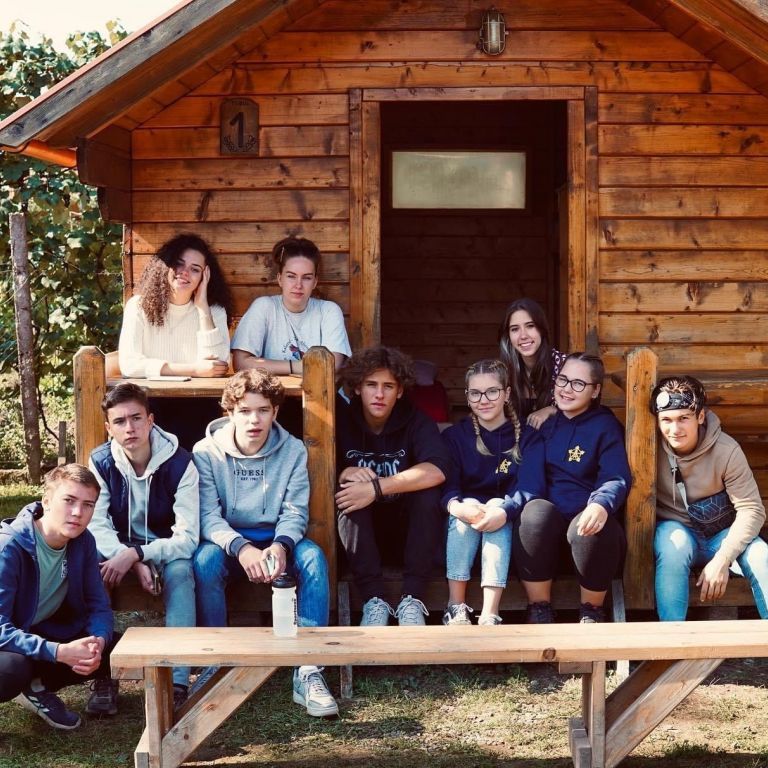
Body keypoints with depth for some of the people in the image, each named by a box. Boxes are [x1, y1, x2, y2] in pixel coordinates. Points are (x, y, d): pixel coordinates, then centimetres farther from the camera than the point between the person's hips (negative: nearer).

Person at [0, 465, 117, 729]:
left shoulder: (83, 542, -7)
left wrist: (98, 641, -25)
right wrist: (59, 652, -41)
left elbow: (98, 605, -1)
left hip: (46, 632, 7)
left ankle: (37, 687, 5)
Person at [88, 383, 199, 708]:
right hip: (121, 548, 2)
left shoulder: (179, 463, -20)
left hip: (167, 549, -2)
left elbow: (188, 537, -26)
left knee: (180, 569, -36)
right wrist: (135, 564, -34)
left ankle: (178, 681, -35)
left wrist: (135, 555, -38)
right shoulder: (100, 462, -12)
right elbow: (96, 525, -18)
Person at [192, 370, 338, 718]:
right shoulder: (207, 452, -10)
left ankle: (308, 672, -30)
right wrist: (241, 548, -36)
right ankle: (214, 665, -22)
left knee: (313, 558, -30)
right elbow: (208, 515, -17)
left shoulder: (293, 450, -5)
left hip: (276, 540, 1)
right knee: (205, 560, -35)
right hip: (227, 541, -1)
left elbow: (295, 511, -8)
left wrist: (280, 545, -31)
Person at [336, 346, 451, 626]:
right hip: (359, 528, 1)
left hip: (405, 524, -1)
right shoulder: (341, 419, -6)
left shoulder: (416, 422, -11)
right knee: (348, 493, -29)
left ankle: (412, 599, -27)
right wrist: (344, 473, -31)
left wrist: (376, 488, -37)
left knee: (428, 495, -29)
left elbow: (436, 471, -29)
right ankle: (374, 600, -32)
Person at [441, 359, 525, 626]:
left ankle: (490, 614, -42)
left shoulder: (523, 434, 1)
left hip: (506, 516, -1)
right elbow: (446, 484, -8)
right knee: (469, 504, -31)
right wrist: (456, 506, -33)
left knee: (497, 504, -33)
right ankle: (456, 607, -32)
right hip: (463, 523, 1)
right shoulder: (455, 436, 4)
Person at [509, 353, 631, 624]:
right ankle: (539, 610, -18)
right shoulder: (543, 423, 12)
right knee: (535, 511, -32)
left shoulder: (606, 426, 5)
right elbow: (528, 478, -1)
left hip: (587, 520, -1)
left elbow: (617, 478, -12)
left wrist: (601, 505, -36)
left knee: (594, 530, -35)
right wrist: (503, 509, -24)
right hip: (546, 524, 2)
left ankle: (591, 611, -8)